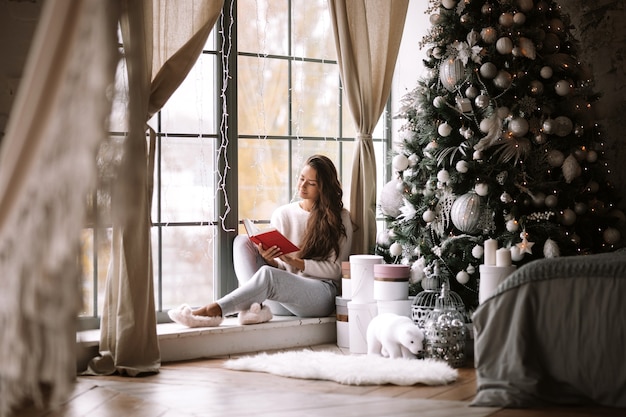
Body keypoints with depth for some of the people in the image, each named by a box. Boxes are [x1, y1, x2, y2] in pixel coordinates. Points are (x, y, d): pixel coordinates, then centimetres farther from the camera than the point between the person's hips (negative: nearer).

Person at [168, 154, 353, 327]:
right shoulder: (282, 214, 15)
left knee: (268, 274, -35)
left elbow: (335, 269, -1)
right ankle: (256, 306, -36)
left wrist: (293, 261, -12)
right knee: (242, 240, -13)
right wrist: (270, 260, -13)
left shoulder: (340, 218, 4)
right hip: (284, 301, 5)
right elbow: (279, 266, 12)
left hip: (321, 292, -5)